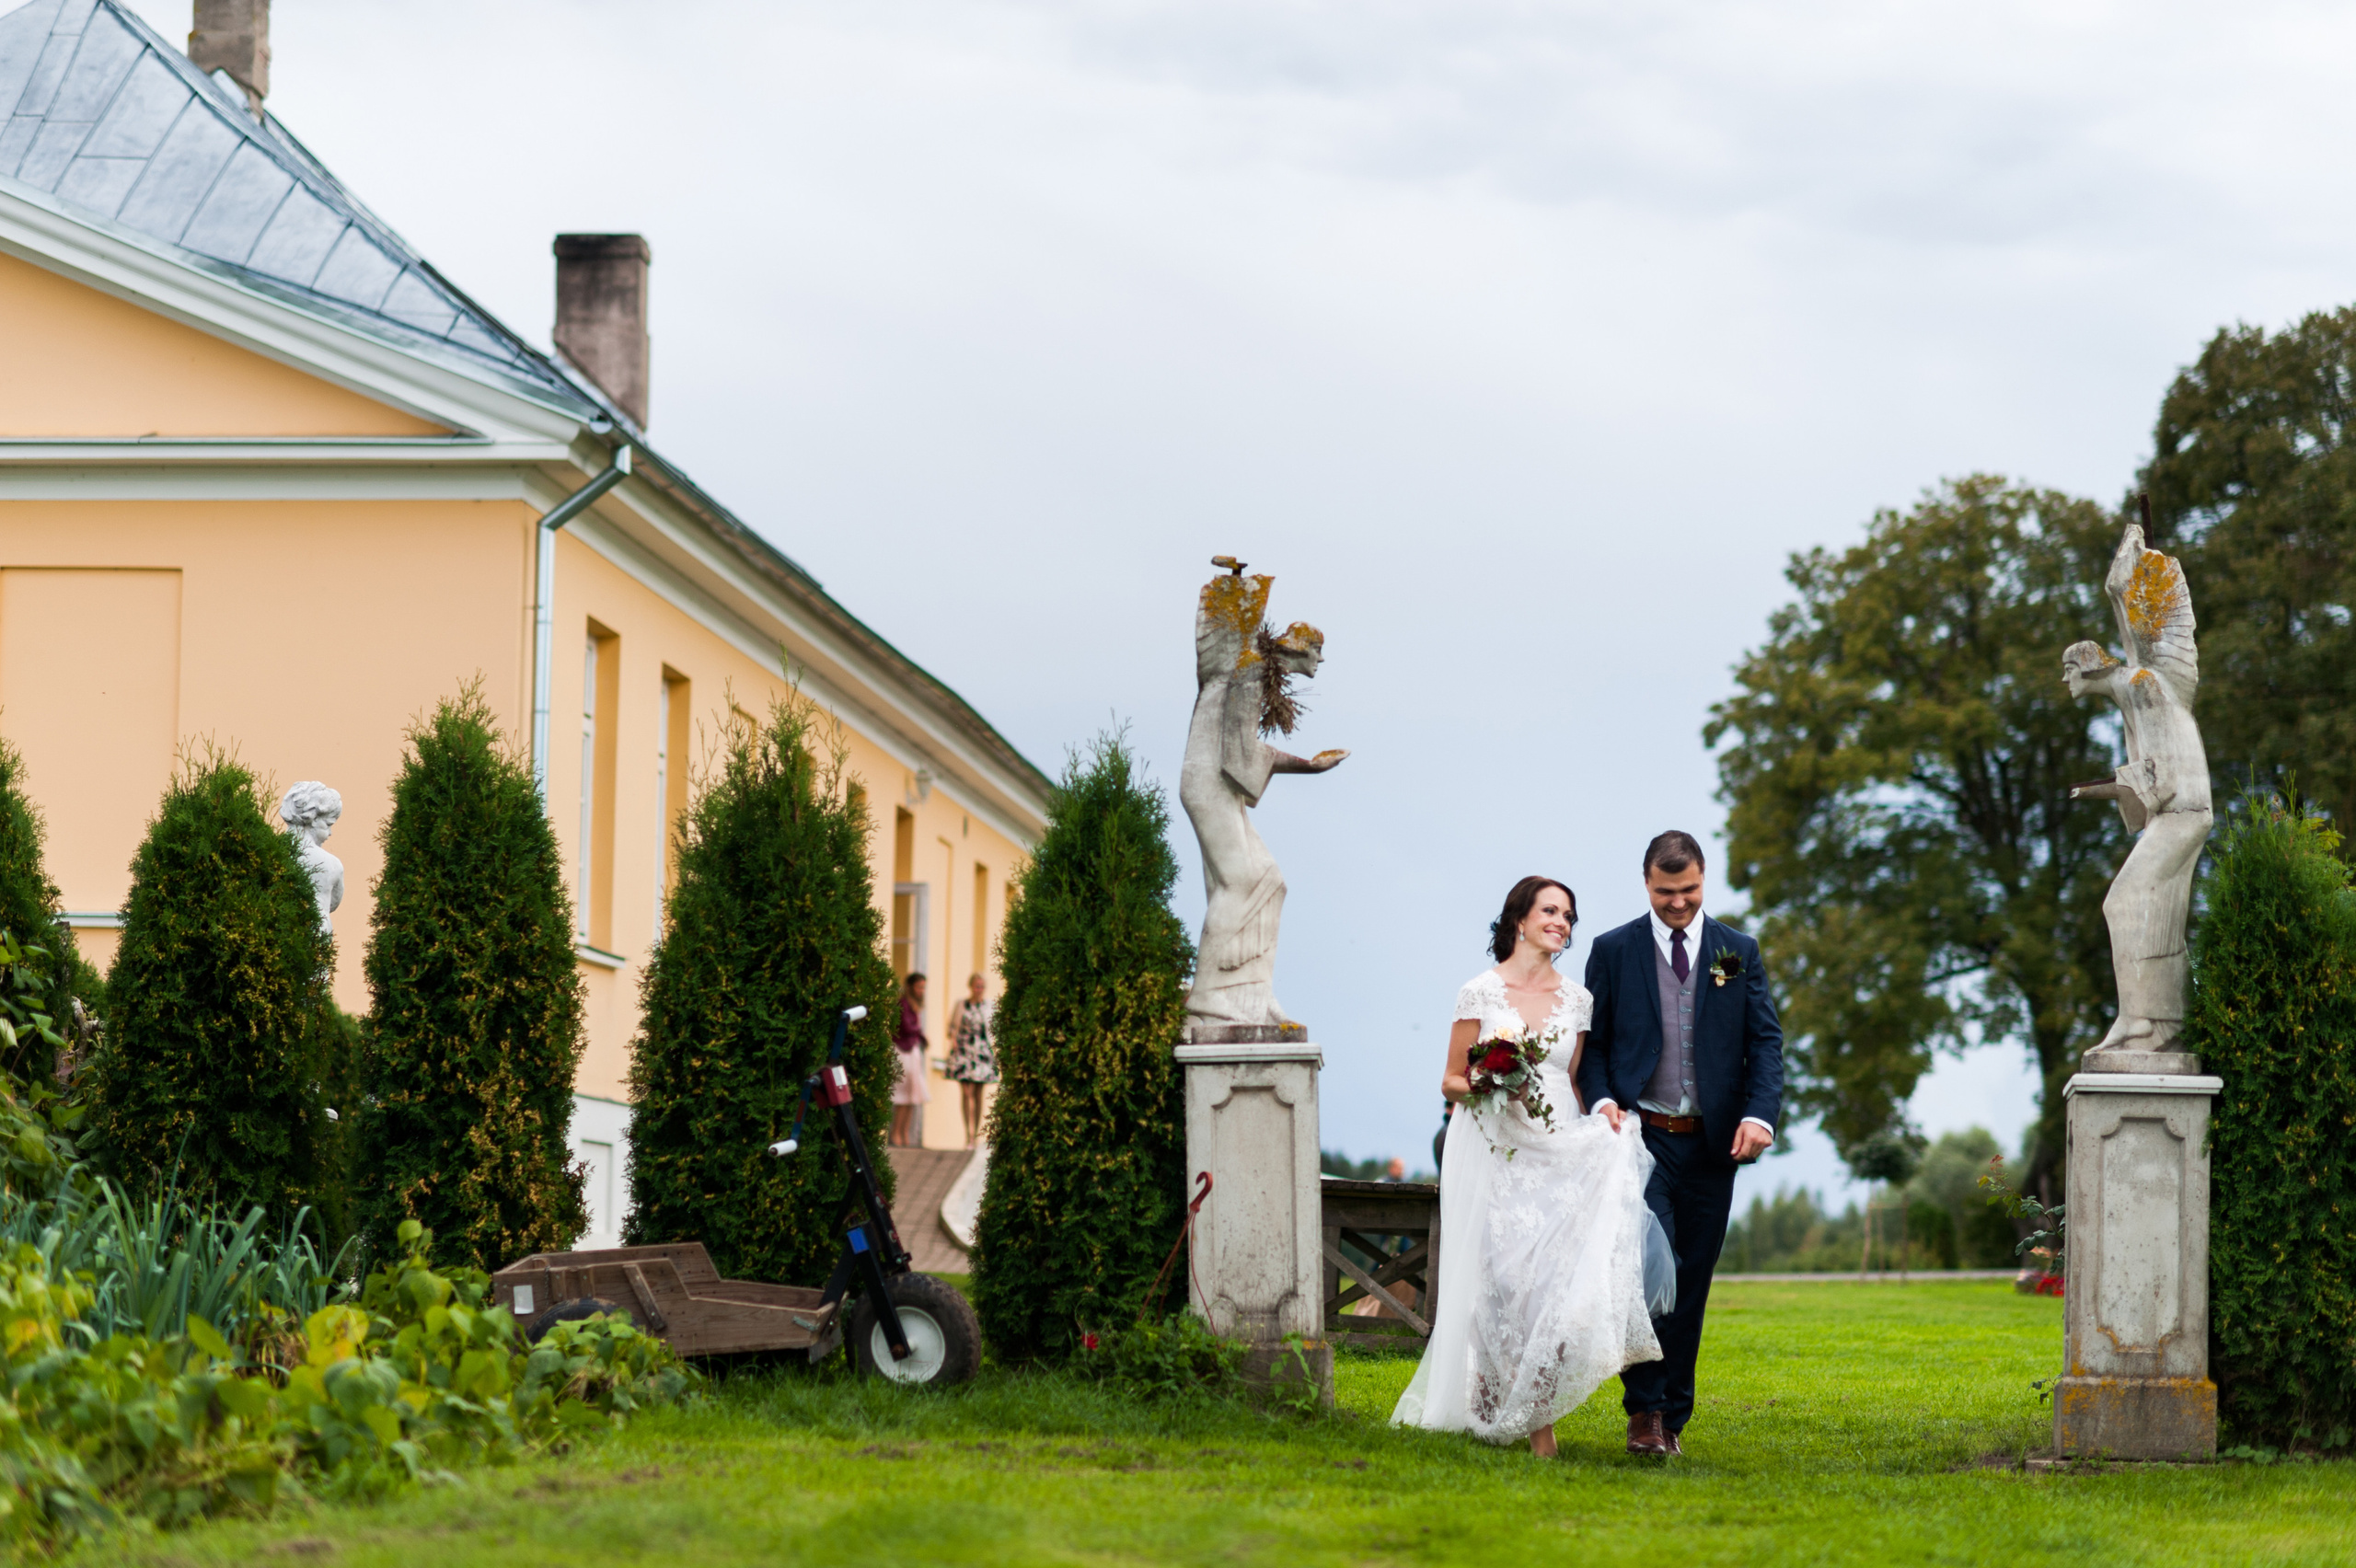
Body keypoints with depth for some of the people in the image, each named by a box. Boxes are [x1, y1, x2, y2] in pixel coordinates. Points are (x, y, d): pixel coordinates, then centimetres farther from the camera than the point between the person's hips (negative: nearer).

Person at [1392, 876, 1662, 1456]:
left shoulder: (1576, 998, 12)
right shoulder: (1481, 991, 2)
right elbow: (1451, 1081, 4)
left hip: (1561, 1152, 3)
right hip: (1496, 1155, -3)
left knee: (1558, 1273, -13)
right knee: (1504, 1274, -9)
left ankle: (1536, 1413, -5)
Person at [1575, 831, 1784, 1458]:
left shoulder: (1739, 952, 9)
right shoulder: (1612, 951, 5)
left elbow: (1765, 1040, 5)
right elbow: (1592, 1041, 7)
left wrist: (1760, 1113, -11)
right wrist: (1600, 1099, -12)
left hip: (1712, 1145, 2)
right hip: (1641, 1136, -2)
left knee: (1691, 1286, 6)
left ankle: (1672, 1417, 14)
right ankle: (1645, 1410, -11)